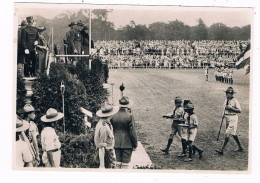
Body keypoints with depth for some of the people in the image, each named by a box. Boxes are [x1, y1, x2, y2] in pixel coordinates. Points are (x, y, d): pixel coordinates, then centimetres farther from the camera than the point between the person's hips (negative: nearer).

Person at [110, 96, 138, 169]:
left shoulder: (113, 116, 0)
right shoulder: (130, 116, -13)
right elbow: (132, 132, -12)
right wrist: (135, 145, -1)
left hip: (117, 144, 4)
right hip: (127, 144, -4)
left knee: (118, 163, 12)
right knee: (125, 164, 1)